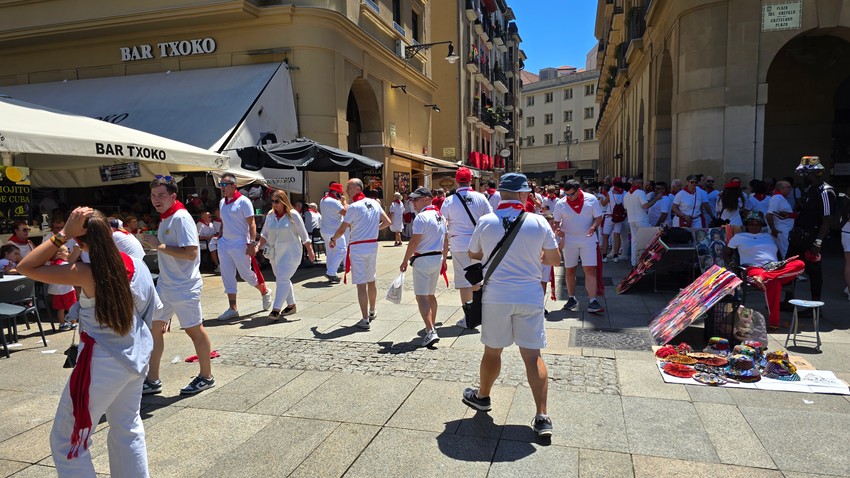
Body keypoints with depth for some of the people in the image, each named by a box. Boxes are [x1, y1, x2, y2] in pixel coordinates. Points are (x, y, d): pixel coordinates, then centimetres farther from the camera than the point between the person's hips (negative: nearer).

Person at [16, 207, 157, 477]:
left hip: (102, 364, -7)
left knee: (67, 441, 11)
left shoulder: (87, 273, -22)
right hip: (135, 357, 7)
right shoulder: (136, 265, -4)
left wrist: (64, 233, -19)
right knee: (127, 428, 24)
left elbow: (25, 267, -16)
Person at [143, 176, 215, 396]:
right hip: (165, 285, 9)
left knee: (194, 330, 4)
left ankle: (206, 376, 20)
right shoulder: (164, 219, 12)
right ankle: (152, 380, 22)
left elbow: (191, 253, -27)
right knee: (154, 327, 11)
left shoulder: (181, 218, -18)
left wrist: (162, 246, -22)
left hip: (184, 287, -9)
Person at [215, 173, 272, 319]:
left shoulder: (243, 201, -10)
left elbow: (252, 224, -13)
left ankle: (265, 292, 28)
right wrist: (220, 238, 15)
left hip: (240, 244, -7)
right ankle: (233, 309, 11)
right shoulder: (222, 202, 11)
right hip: (224, 243, 7)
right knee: (227, 276, 5)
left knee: (246, 274, 2)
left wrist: (252, 244, -20)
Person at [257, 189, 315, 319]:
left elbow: (303, 235, -6)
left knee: (282, 278, -14)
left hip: (290, 252, -6)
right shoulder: (270, 215, 6)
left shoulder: (293, 215, -9)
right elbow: (265, 234, 13)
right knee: (284, 279, 13)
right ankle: (291, 305, 28)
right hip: (275, 253, 6)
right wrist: (258, 247, 1)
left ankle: (276, 309, -13)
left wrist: (310, 251, -4)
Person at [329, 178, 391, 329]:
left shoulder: (354, 207, -14)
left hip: (358, 247, -7)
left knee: (361, 284, -4)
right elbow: (387, 222, 13)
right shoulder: (374, 203, 7)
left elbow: (342, 230, -9)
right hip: (373, 245, 7)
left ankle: (365, 320, -4)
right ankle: (372, 312, 36)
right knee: (371, 280, 20)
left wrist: (333, 240, 9)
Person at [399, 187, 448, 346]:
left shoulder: (421, 217, -15)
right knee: (431, 294, 20)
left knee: (421, 297, -9)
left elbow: (414, 241, -19)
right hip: (437, 258, 9)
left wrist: (405, 261, -11)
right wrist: (443, 260, 24)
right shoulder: (440, 216, 12)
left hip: (423, 260, -9)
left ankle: (430, 332, -18)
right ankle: (432, 327, 30)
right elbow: (446, 241, 17)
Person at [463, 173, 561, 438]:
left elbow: (473, 254, 13)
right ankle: (542, 417, 5)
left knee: (492, 351, 16)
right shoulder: (538, 222, -5)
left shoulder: (486, 222, -3)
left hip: (496, 297, 0)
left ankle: (482, 396, 37)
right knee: (533, 356, 5)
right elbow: (555, 260, 5)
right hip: (530, 298, 0)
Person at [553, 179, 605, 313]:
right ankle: (572, 299, 24)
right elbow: (556, 221, 2)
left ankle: (592, 302, -6)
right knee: (570, 270, 9)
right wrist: (558, 229, -20)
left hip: (588, 239, -1)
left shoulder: (591, 199, -3)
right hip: (569, 241, 1)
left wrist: (594, 227, -19)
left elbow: (598, 217, 1)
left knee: (590, 270, -8)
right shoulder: (560, 204, -2)